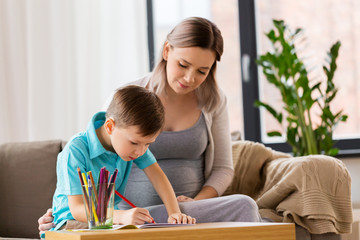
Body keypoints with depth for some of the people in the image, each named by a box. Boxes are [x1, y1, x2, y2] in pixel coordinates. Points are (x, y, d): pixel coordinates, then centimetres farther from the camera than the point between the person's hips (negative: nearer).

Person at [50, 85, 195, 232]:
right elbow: (77, 209, -29)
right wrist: (121, 216, -44)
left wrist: (175, 213, -19)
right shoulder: (76, 151, -25)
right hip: (74, 220, -3)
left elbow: (156, 175, -1)